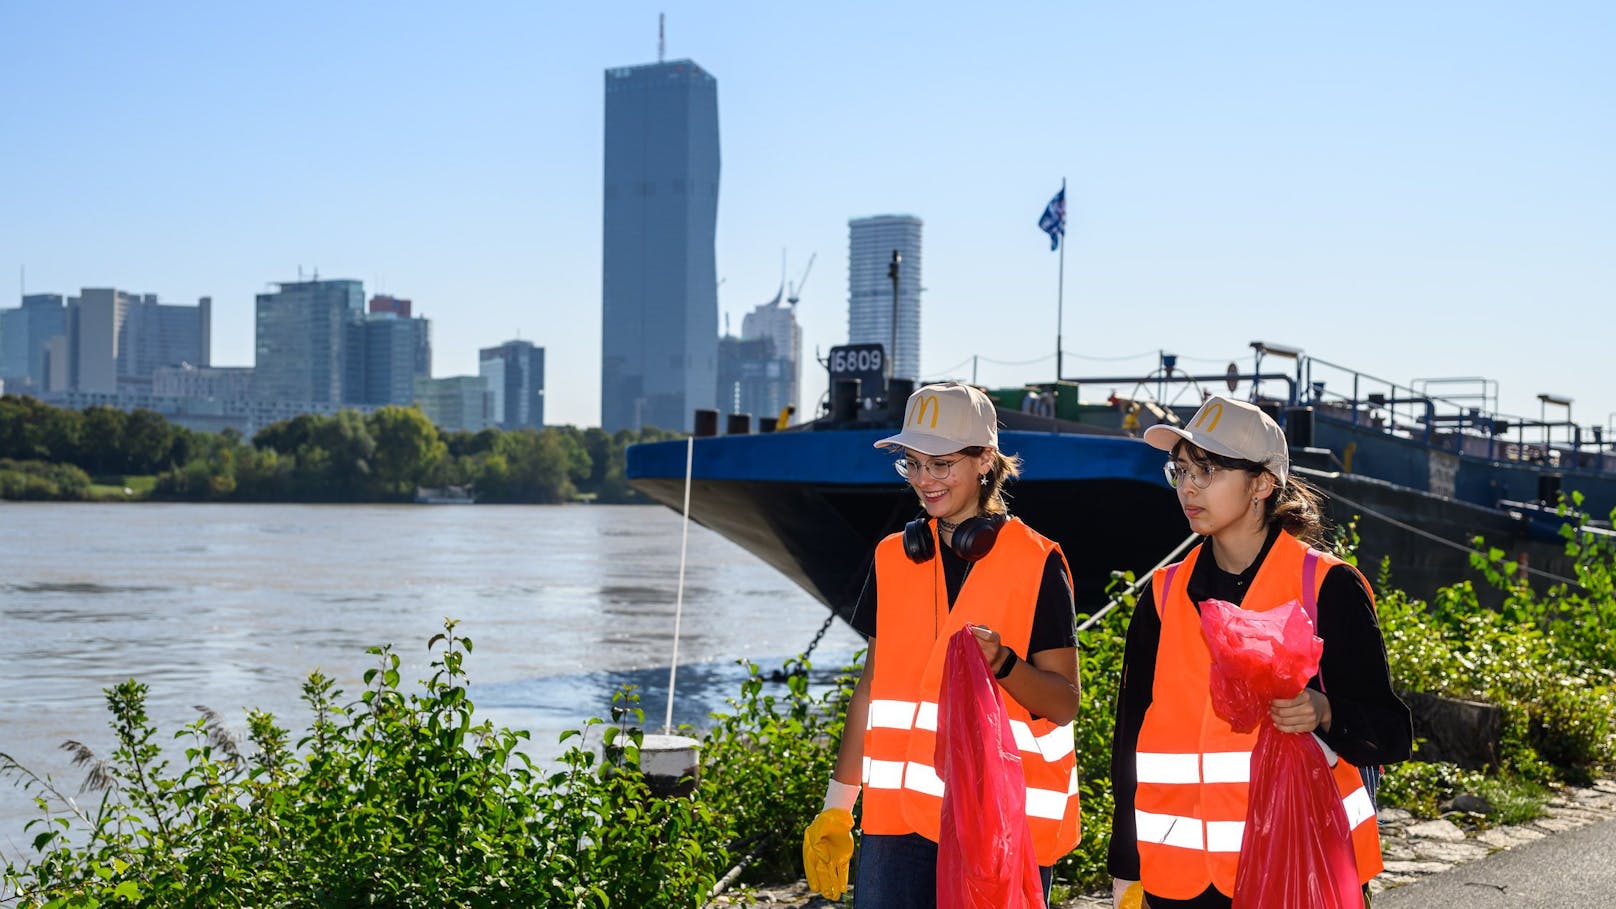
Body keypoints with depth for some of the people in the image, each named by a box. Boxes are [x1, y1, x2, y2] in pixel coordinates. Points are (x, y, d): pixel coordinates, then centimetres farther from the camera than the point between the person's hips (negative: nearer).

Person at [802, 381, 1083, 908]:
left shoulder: (1036, 563, -4)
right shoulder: (893, 557, 10)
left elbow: (1065, 703, -5)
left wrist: (1002, 662, -25)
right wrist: (837, 808, 13)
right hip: (898, 816, 4)